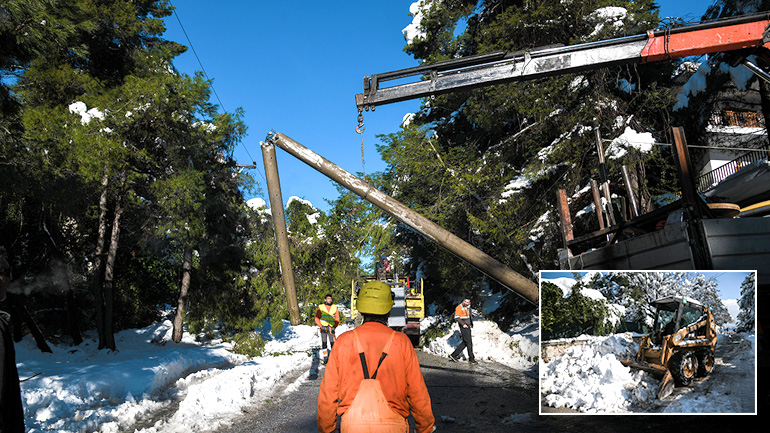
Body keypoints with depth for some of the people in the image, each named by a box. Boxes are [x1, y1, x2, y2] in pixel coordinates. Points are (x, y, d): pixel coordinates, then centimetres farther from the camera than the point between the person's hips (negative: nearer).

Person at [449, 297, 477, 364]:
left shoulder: (468, 307, 14)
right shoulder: (459, 307, -11)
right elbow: (456, 318, -16)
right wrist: (463, 324, -23)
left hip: (468, 327, 8)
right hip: (464, 327, -8)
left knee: (465, 343, 8)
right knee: (469, 342, -7)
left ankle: (453, 355, 13)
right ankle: (471, 358, 1)